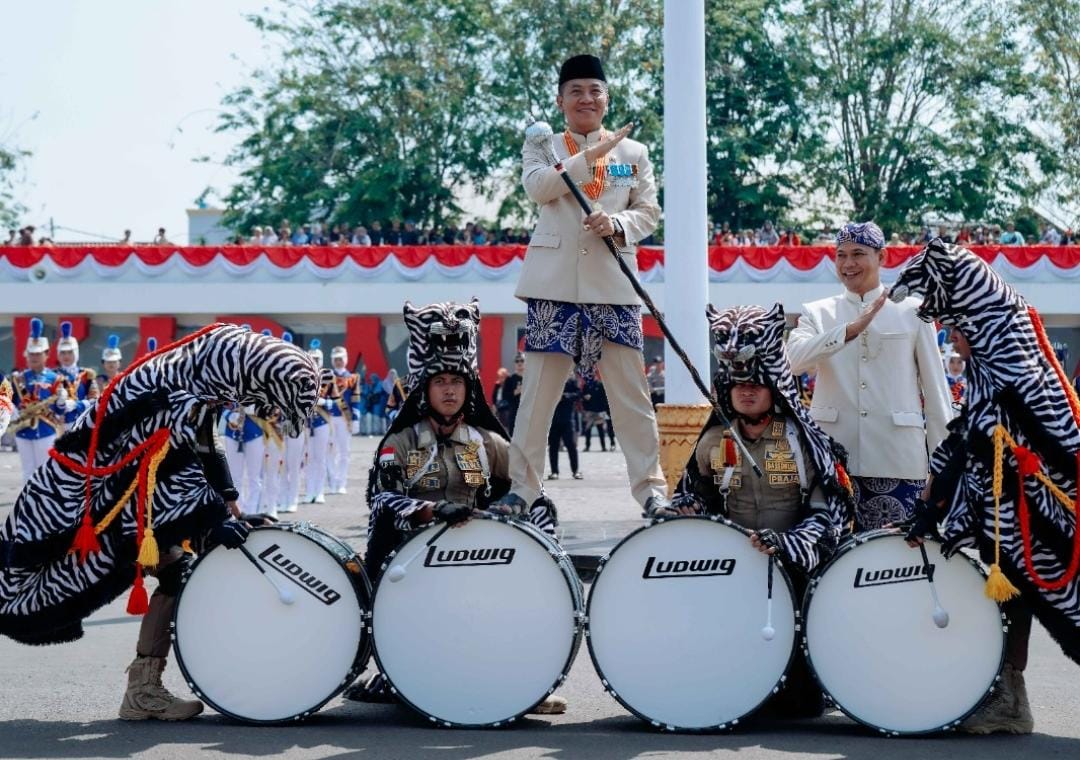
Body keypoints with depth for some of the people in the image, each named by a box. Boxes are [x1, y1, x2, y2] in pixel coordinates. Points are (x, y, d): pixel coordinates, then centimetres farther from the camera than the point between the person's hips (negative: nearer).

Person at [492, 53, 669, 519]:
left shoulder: (634, 152, 12)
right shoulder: (541, 148, 11)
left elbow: (649, 211, 9)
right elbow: (538, 187, -9)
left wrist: (617, 224, -12)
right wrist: (592, 154, -13)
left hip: (614, 284, 1)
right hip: (555, 283, 0)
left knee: (631, 390, -1)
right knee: (538, 390, 1)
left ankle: (651, 488, 3)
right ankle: (522, 487, 8)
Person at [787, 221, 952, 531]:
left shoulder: (911, 311, 6)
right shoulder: (818, 313, 10)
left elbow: (935, 387, 7)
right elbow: (795, 358, -11)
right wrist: (851, 329, -23)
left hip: (898, 459, -1)